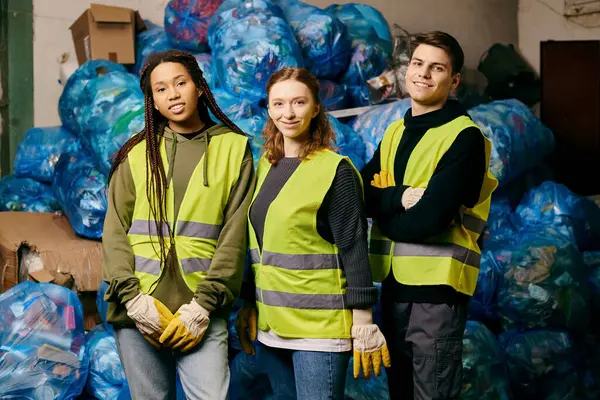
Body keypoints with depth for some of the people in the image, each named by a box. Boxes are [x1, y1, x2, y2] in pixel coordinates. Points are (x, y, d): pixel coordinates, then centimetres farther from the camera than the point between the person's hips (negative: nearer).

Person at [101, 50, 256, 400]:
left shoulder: (234, 148, 4)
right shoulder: (137, 153, 8)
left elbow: (234, 237, 0)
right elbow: (115, 231, 4)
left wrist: (203, 305, -8)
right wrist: (133, 299, -9)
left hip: (201, 311, -1)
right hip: (139, 310, 2)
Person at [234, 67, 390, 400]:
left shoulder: (336, 170, -10)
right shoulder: (265, 167, 9)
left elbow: (354, 248, -12)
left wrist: (363, 324, -14)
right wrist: (248, 305, 15)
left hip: (319, 325, -6)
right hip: (270, 324, 6)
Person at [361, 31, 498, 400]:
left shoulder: (465, 137, -11)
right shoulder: (394, 132, 12)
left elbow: (427, 219, -21)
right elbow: (361, 194, -1)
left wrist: (385, 217, -4)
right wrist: (400, 196, -18)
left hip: (437, 285, -7)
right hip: (394, 280, 7)